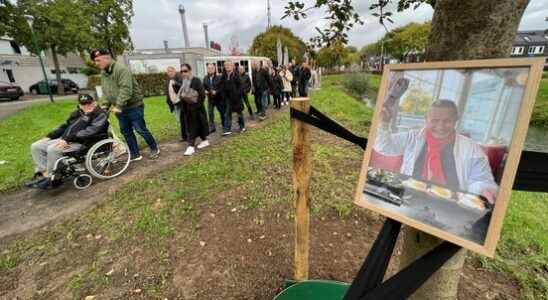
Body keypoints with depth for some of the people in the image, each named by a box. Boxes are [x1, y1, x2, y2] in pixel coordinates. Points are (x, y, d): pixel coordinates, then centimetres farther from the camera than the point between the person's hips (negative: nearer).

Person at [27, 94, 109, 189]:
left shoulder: (101, 115, -7)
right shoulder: (77, 113, 20)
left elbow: (90, 131, -20)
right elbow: (65, 126, 27)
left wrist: (68, 139, -24)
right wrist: (49, 136, 13)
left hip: (81, 143, -9)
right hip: (64, 140, 9)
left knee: (53, 149, -29)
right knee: (35, 146, 2)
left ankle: (51, 178, -12)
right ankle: (42, 173, -2)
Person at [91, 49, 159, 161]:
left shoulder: (121, 69, -17)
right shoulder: (103, 73, 12)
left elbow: (126, 89, -26)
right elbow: (105, 92, 13)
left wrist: (118, 106, -27)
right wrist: (104, 105, -1)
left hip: (133, 106, -8)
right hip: (119, 108, 9)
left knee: (140, 129, -3)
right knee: (126, 131, 10)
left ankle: (154, 148, 15)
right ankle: (135, 154, 20)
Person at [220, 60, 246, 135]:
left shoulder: (236, 75, -6)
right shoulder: (224, 75, 6)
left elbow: (240, 85, -8)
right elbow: (222, 86, 11)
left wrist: (238, 93, -17)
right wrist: (223, 95, 0)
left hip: (236, 96, -3)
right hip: (227, 97, 4)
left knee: (239, 112, 10)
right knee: (227, 113, 2)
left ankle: (242, 127, 25)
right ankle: (227, 129, 4)